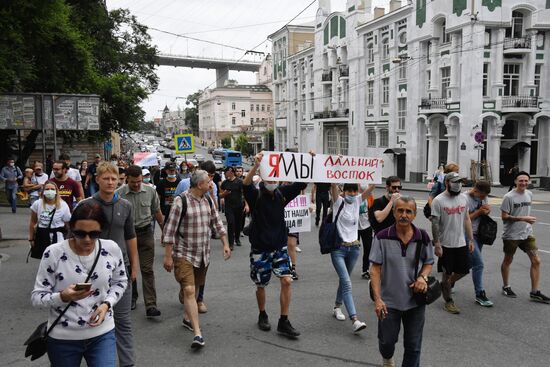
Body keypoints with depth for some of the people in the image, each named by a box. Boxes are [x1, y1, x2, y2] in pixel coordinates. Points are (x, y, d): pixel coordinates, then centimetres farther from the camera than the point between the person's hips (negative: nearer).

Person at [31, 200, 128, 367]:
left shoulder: (112, 249, -8)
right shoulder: (53, 253, -15)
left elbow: (120, 281, 8)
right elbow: (36, 297, -10)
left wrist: (107, 304, -9)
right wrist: (63, 297, -29)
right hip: (63, 338, -1)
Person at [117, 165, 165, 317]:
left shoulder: (150, 191, -4)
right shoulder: (119, 194, -10)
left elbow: (157, 212, 8)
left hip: (146, 232, 0)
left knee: (147, 269, -4)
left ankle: (150, 305, -6)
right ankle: (132, 297, 34)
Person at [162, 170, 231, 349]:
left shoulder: (208, 200, 5)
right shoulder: (181, 201, -15)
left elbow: (217, 223, 14)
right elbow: (170, 229, -14)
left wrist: (225, 244, 6)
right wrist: (168, 256, -14)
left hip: (203, 254, 6)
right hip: (184, 254, -6)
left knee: (194, 289, 17)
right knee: (189, 290, -13)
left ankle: (188, 317, 38)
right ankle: (197, 333, -15)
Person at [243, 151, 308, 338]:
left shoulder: (281, 193, 0)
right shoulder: (256, 195, -11)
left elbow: (302, 183, -3)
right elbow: (246, 184, -33)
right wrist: (256, 166, -49)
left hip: (279, 247, 3)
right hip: (260, 249, -3)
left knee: (287, 280, -8)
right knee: (261, 285, 10)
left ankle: (284, 322, 3)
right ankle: (262, 315, 35)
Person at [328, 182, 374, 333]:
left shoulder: (357, 201, 6)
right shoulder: (338, 202, -5)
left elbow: (371, 187, -5)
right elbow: (333, 186, -22)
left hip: (354, 247, 5)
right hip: (338, 248, -5)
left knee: (344, 280, 18)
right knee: (347, 283, -13)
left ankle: (337, 307, 39)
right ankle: (355, 320, -19)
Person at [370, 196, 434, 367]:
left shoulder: (423, 237, -5)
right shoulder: (382, 237, -12)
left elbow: (429, 262, 9)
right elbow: (375, 269, -10)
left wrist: (423, 277, -13)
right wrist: (377, 299, -17)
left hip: (416, 300, 1)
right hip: (389, 301, -1)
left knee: (413, 346, 11)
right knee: (386, 341, 15)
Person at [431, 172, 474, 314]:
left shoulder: (463, 198, 6)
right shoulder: (439, 200, -12)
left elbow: (467, 219, 11)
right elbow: (435, 223, -13)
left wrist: (471, 240, 8)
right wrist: (437, 244, -17)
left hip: (461, 242, 6)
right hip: (446, 244, -6)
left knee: (464, 270, 10)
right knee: (448, 272, 5)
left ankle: (446, 285, 36)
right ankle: (448, 301, 20)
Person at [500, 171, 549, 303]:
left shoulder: (529, 194, 4)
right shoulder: (509, 197, -15)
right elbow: (504, 217, -17)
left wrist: (529, 220, 9)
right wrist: (523, 218, -22)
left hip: (527, 233, 6)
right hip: (511, 235, -6)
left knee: (536, 261, 1)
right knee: (507, 261, 10)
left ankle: (534, 292, 10)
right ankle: (506, 287, 29)